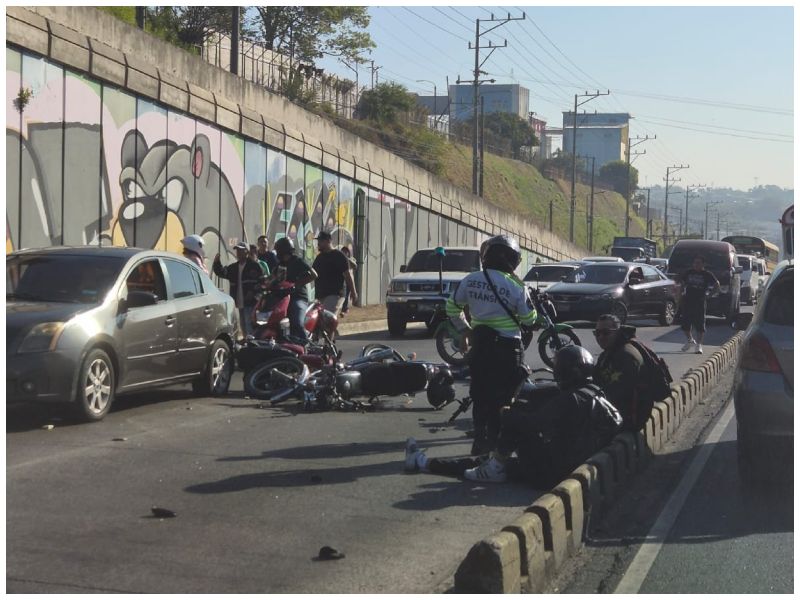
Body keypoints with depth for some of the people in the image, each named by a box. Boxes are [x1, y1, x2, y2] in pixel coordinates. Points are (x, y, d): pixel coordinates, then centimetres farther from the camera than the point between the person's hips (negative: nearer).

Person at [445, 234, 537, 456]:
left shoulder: (471, 280, 1)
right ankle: (495, 443, 5)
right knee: (501, 398, 3)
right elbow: (529, 319, -4)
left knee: (480, 396, 13)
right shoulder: (516, 286, -12)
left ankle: (480, 442, 18)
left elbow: (452, 307, 10)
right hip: (506, 348, -4)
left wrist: (464, 329, 22)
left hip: (479, 345, 4)